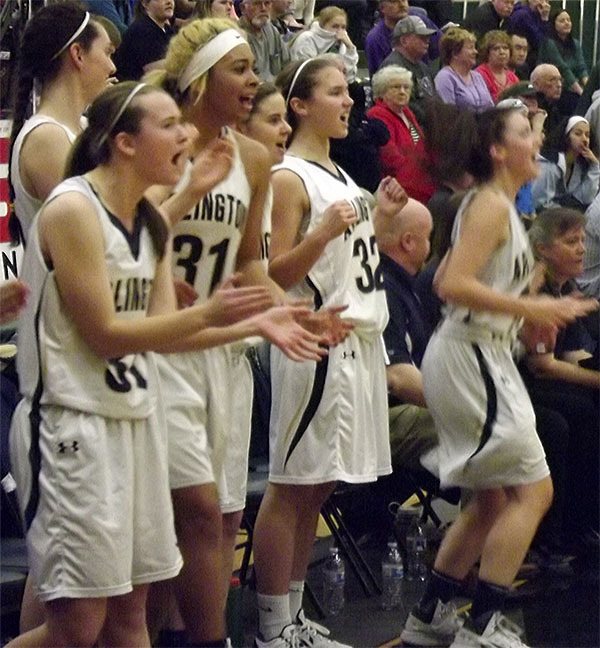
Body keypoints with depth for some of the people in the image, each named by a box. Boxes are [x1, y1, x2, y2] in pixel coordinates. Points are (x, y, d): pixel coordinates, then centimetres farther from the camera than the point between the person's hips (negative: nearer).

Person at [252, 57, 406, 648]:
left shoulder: (337, 174, 17)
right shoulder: (288, 177, -9)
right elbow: (278, 275, -14)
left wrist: (377, 216, 14)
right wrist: (325, 230, -27)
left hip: (356, 342, 9)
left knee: (318, 486, 10)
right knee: (292, 486, -5)